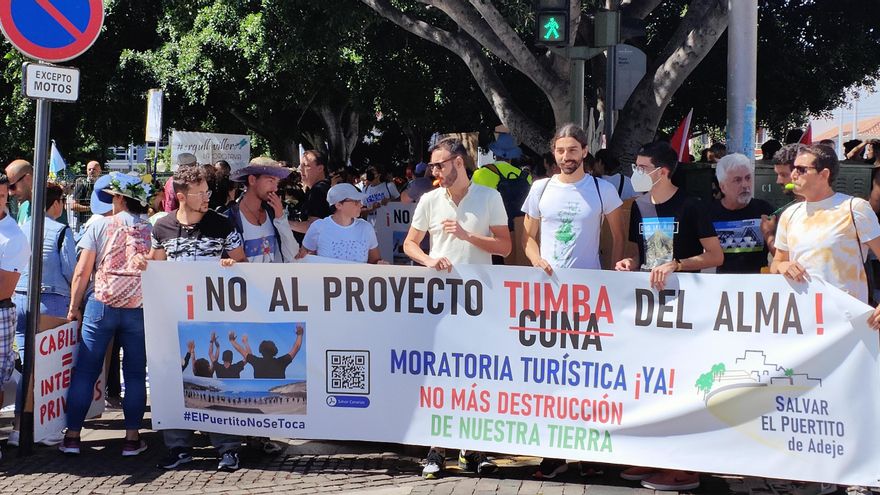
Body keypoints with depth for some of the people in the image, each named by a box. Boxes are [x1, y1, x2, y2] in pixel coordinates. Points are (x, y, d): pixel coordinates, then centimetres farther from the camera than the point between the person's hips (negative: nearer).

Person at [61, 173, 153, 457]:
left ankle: (72, 436, 8)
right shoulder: (152, 229, 2)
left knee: (84, 371, 6)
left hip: (102, 305, -1)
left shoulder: (101, 226, 0)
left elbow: (82, 272, -1)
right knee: (135, 374, 7)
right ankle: (132, 438, 8)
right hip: (140, 308, 1)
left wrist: (74, 307, 7)